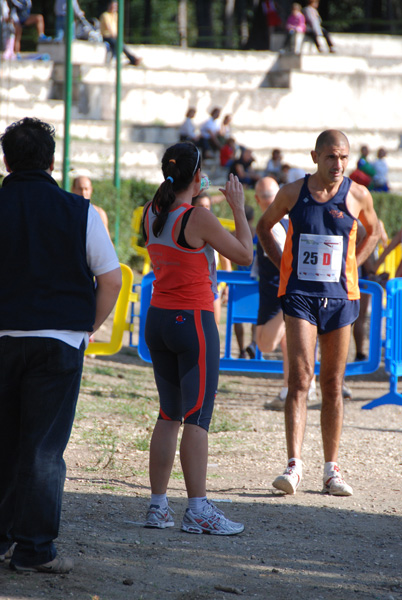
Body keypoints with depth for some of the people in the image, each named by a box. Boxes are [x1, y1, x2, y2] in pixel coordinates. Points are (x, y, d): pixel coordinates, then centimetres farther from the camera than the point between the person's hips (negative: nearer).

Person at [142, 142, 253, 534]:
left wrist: (189, 198, 25)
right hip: (193, 321, -7)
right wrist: (238, 207, 2)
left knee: (169, 415, 13)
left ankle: (158, 505, 12)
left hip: (158, 319, 7)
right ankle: (198, 510, -7)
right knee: (197, 417, -5)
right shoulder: (198, 218, -16)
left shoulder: (150, 214, 4)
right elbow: (245, 255, -7)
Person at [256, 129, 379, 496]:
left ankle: (332, 469, 14)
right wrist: (283, 265, 4)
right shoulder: (292, 193, -1)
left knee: (333, 385, 7)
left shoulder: (358, 195, 0)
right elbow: (264, 226, 16)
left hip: (340, 296, 2)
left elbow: (373, 231, 19)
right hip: (299, 294, -1)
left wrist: (351, 267, 8)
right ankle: (294, 465, -18)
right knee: (301, 378, -13)